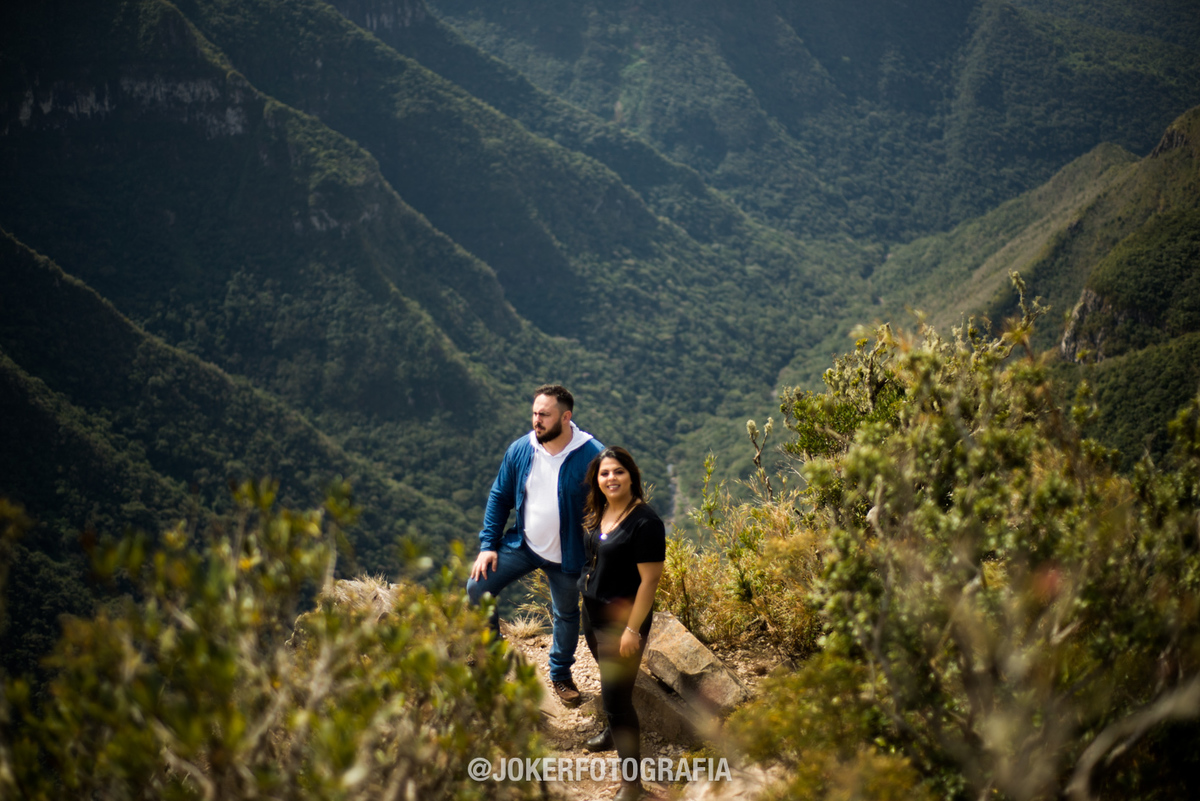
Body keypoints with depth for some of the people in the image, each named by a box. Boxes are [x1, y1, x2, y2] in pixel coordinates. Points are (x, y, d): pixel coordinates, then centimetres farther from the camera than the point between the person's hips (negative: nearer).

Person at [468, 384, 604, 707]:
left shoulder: (591, 456, -21)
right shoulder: (520, 450, -9)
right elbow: (499, 497, 3)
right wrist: (488, 545, -3)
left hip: (565, 556, -3)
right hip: (522, 544, 3)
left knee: (566, 615, 16)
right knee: (477, 587, -10)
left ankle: (561, 675, 42)